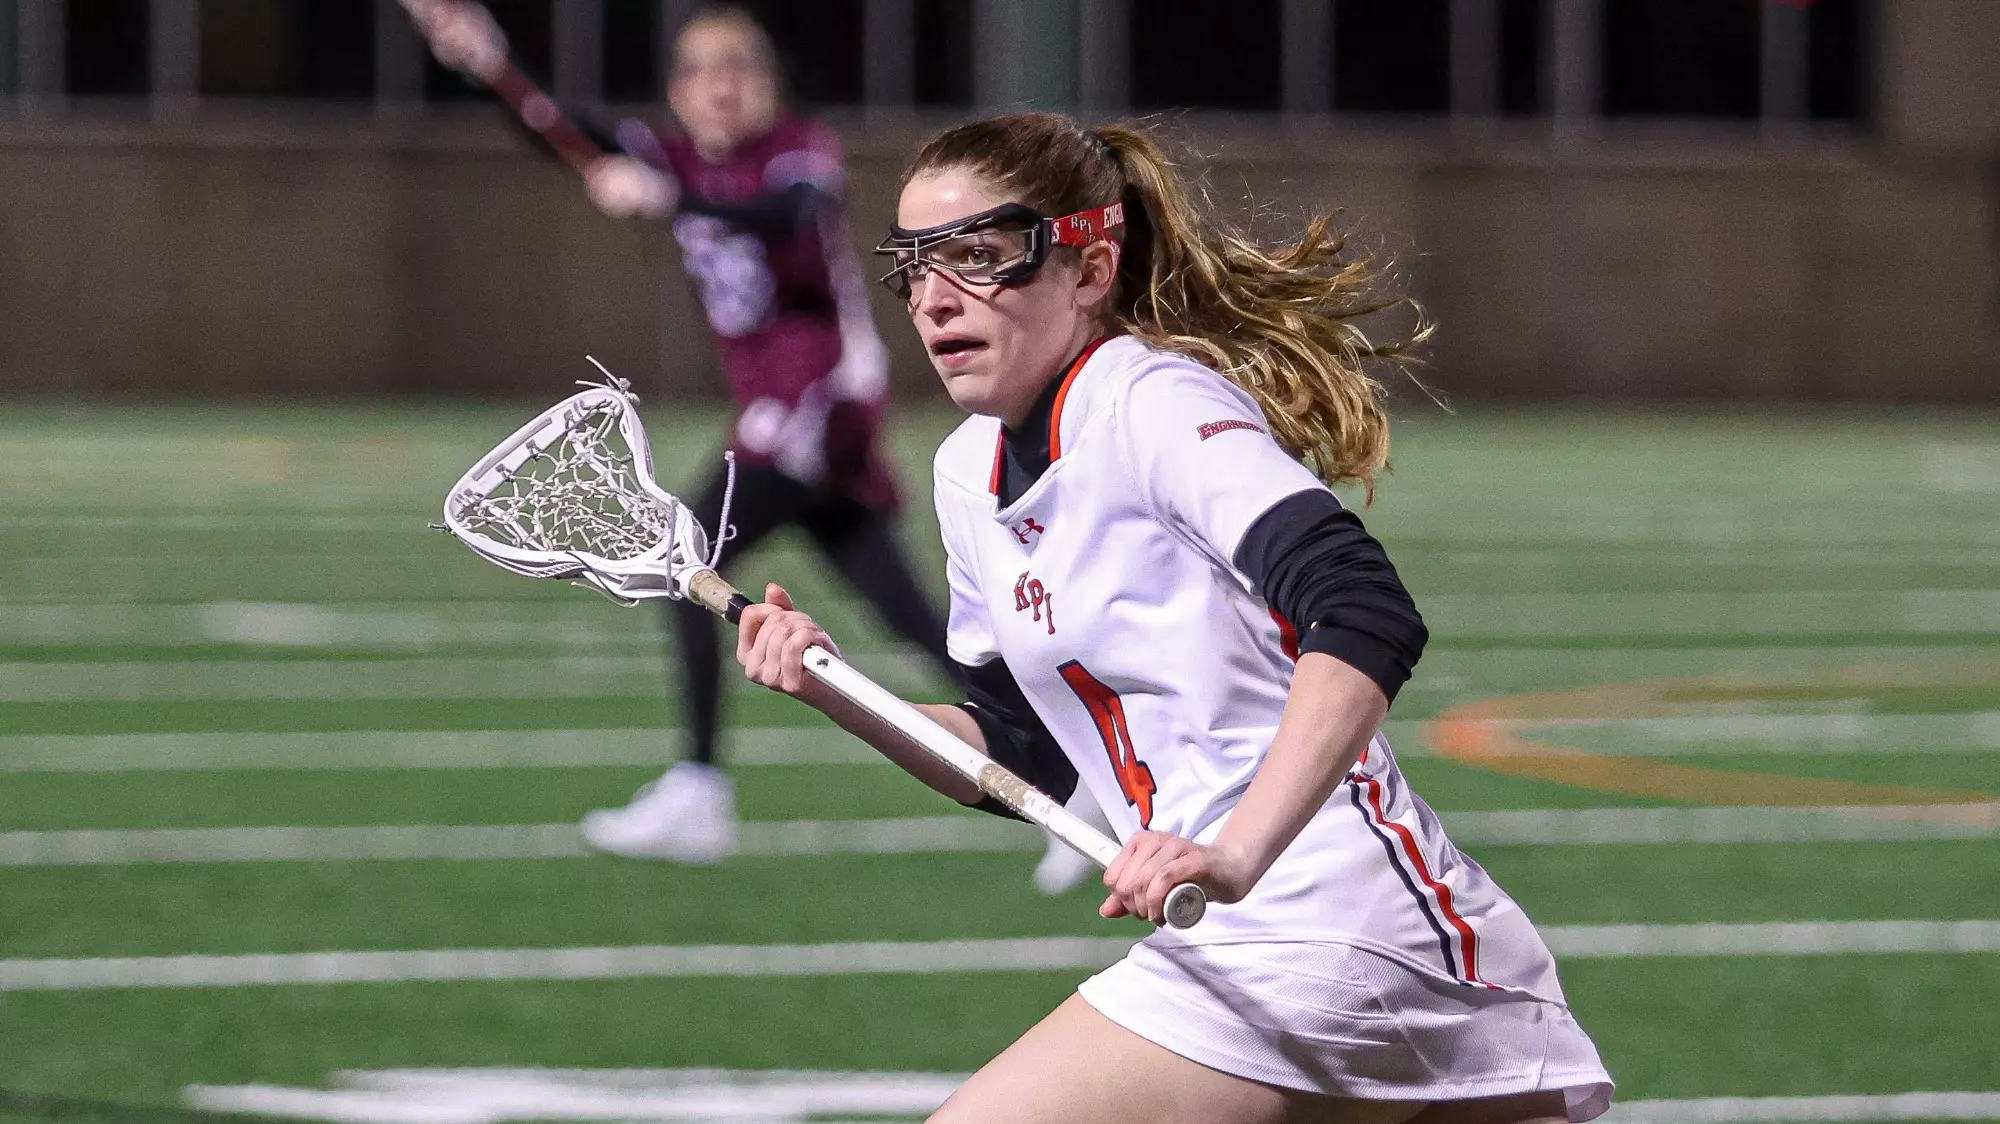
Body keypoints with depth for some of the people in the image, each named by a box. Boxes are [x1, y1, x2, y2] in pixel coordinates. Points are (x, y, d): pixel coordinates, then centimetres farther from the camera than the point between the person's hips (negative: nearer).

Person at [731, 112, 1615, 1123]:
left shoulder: (1150, 403, -10)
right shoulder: (971, 471, 16)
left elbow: (1366, 619, -24)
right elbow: (1020, 757, 23)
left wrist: (1238, 855, -35)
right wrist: (835, 692, 7)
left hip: (1317, 925, -9)